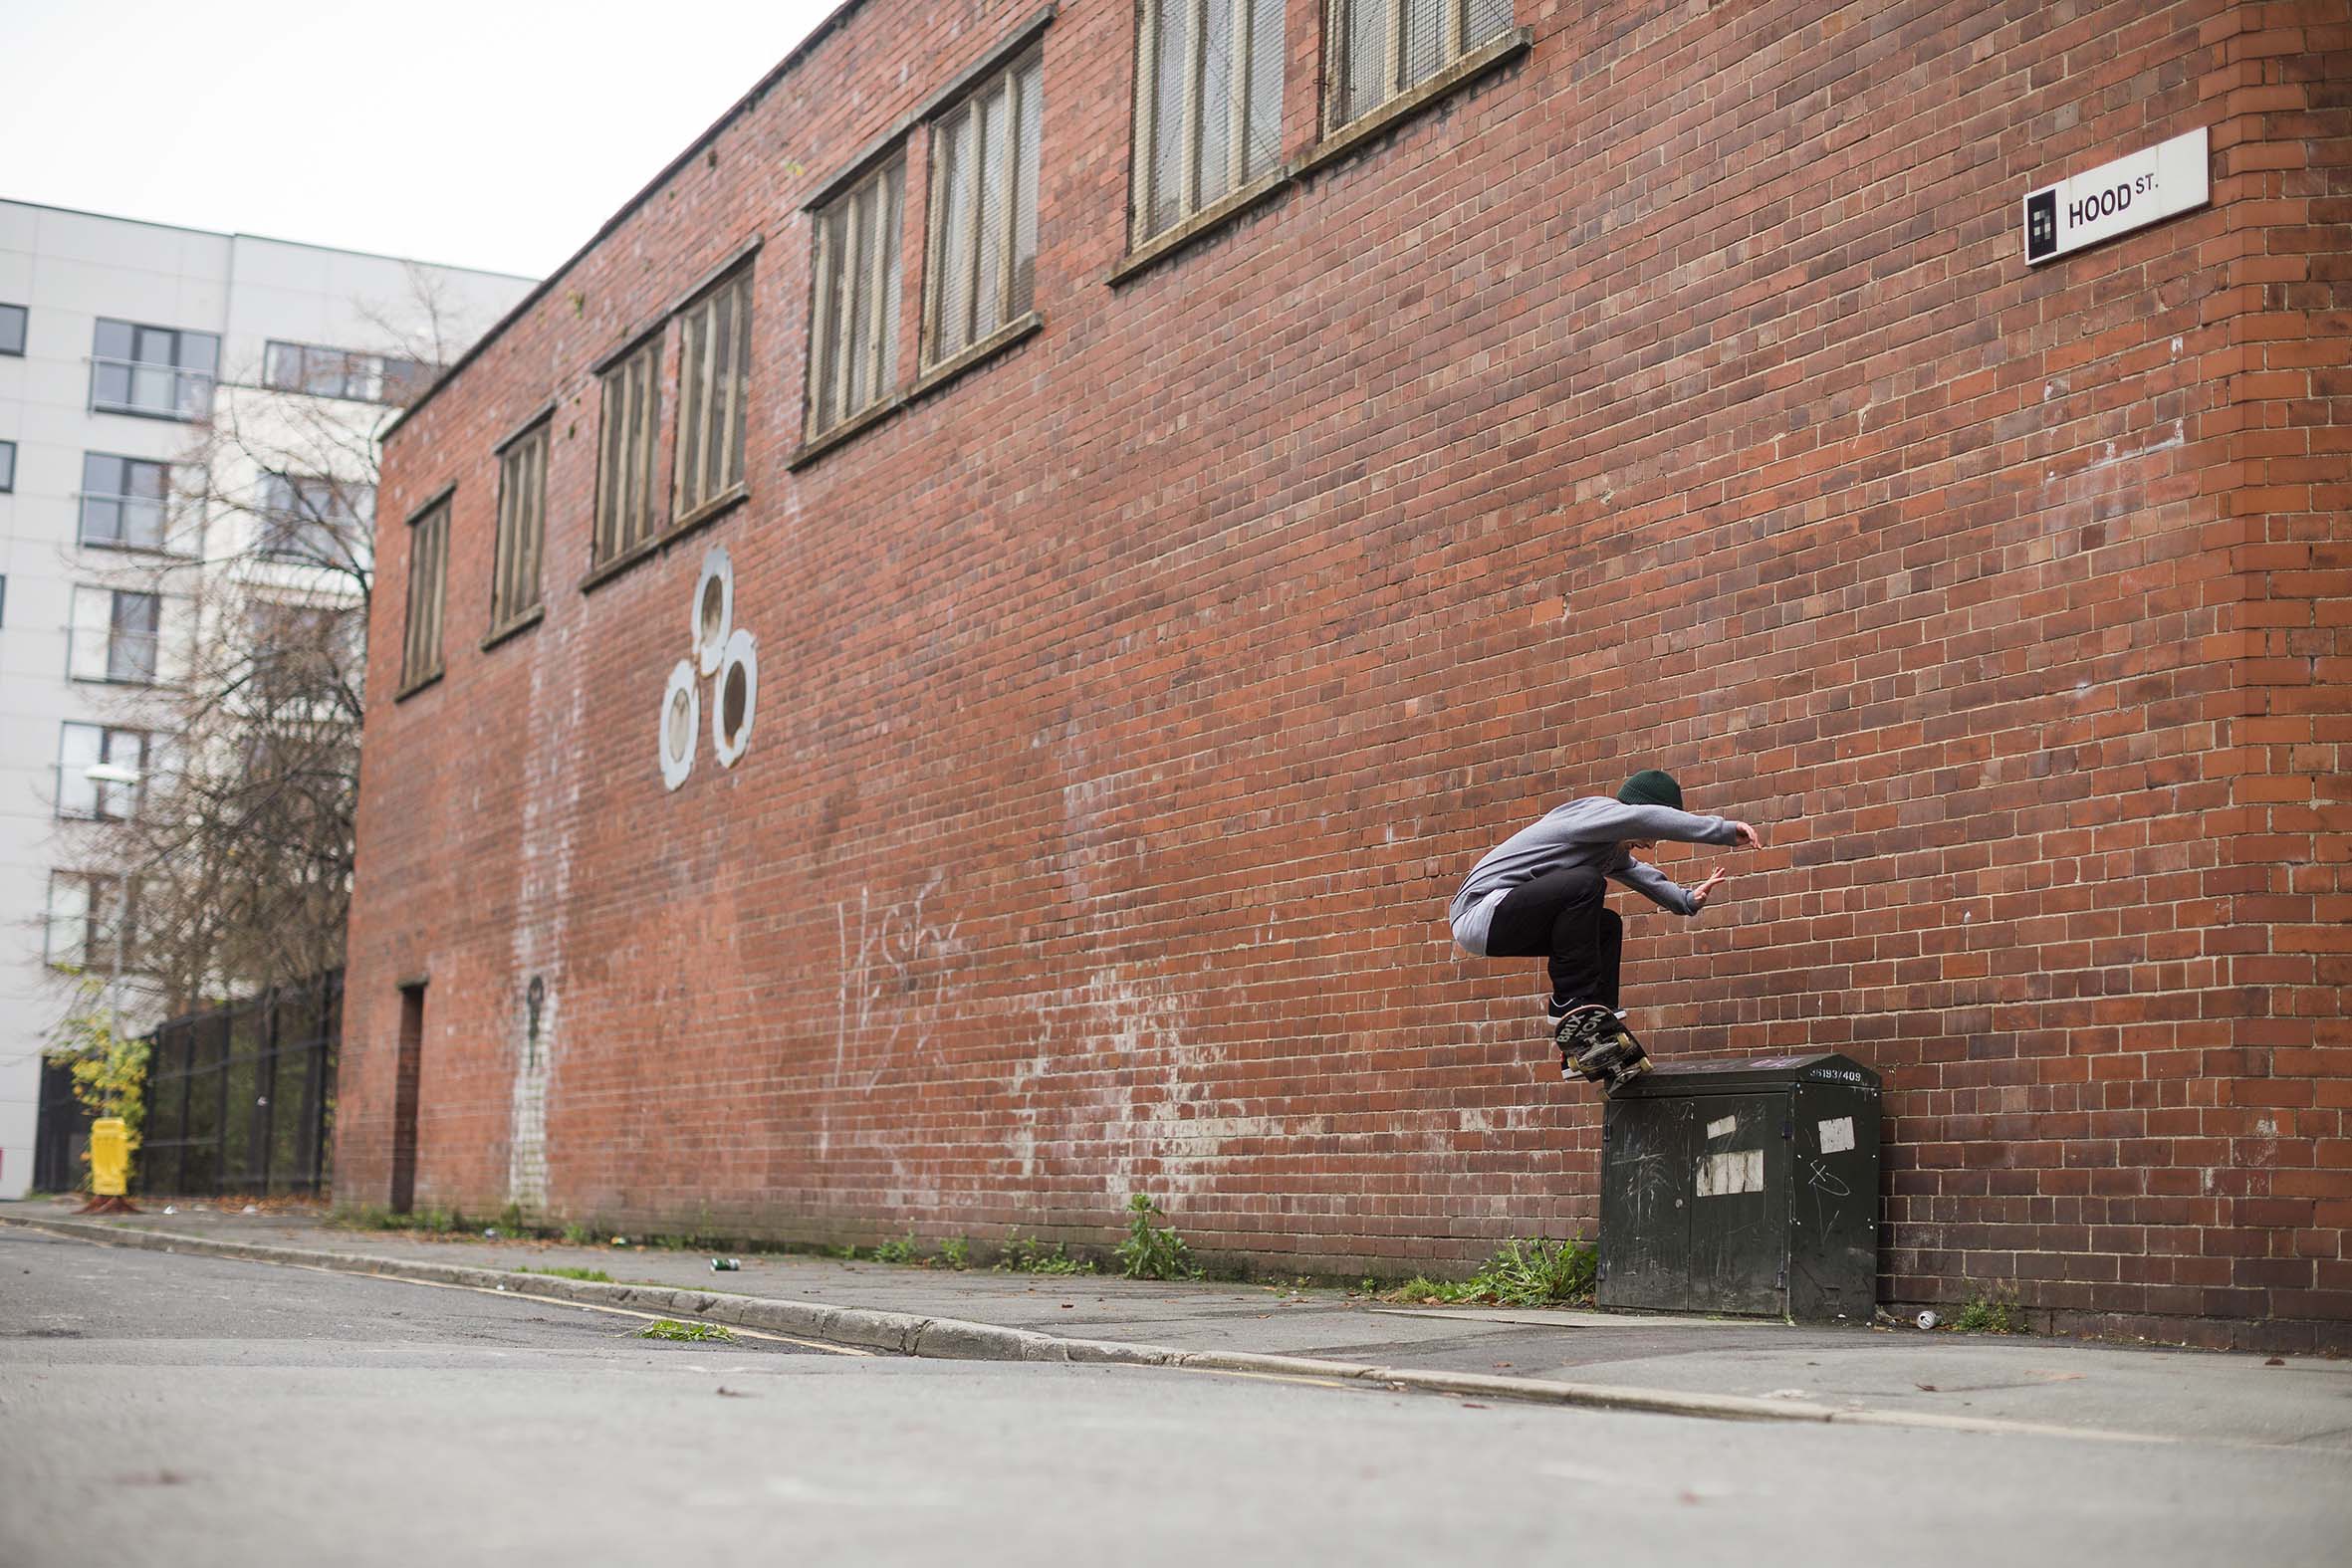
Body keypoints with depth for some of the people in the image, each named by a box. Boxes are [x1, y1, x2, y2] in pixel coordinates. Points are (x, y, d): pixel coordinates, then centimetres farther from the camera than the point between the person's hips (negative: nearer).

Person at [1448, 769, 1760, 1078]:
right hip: (1480, 911, -11)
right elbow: (1644, 818, -30)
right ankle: (1574, 1006, -21)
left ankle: (1587, 1046, 8)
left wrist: (1687, 899, 15)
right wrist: (1725, 830, -30)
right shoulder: (1596, 810, -13)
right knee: (1585, 884, -27)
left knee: (1606, 926, 16)